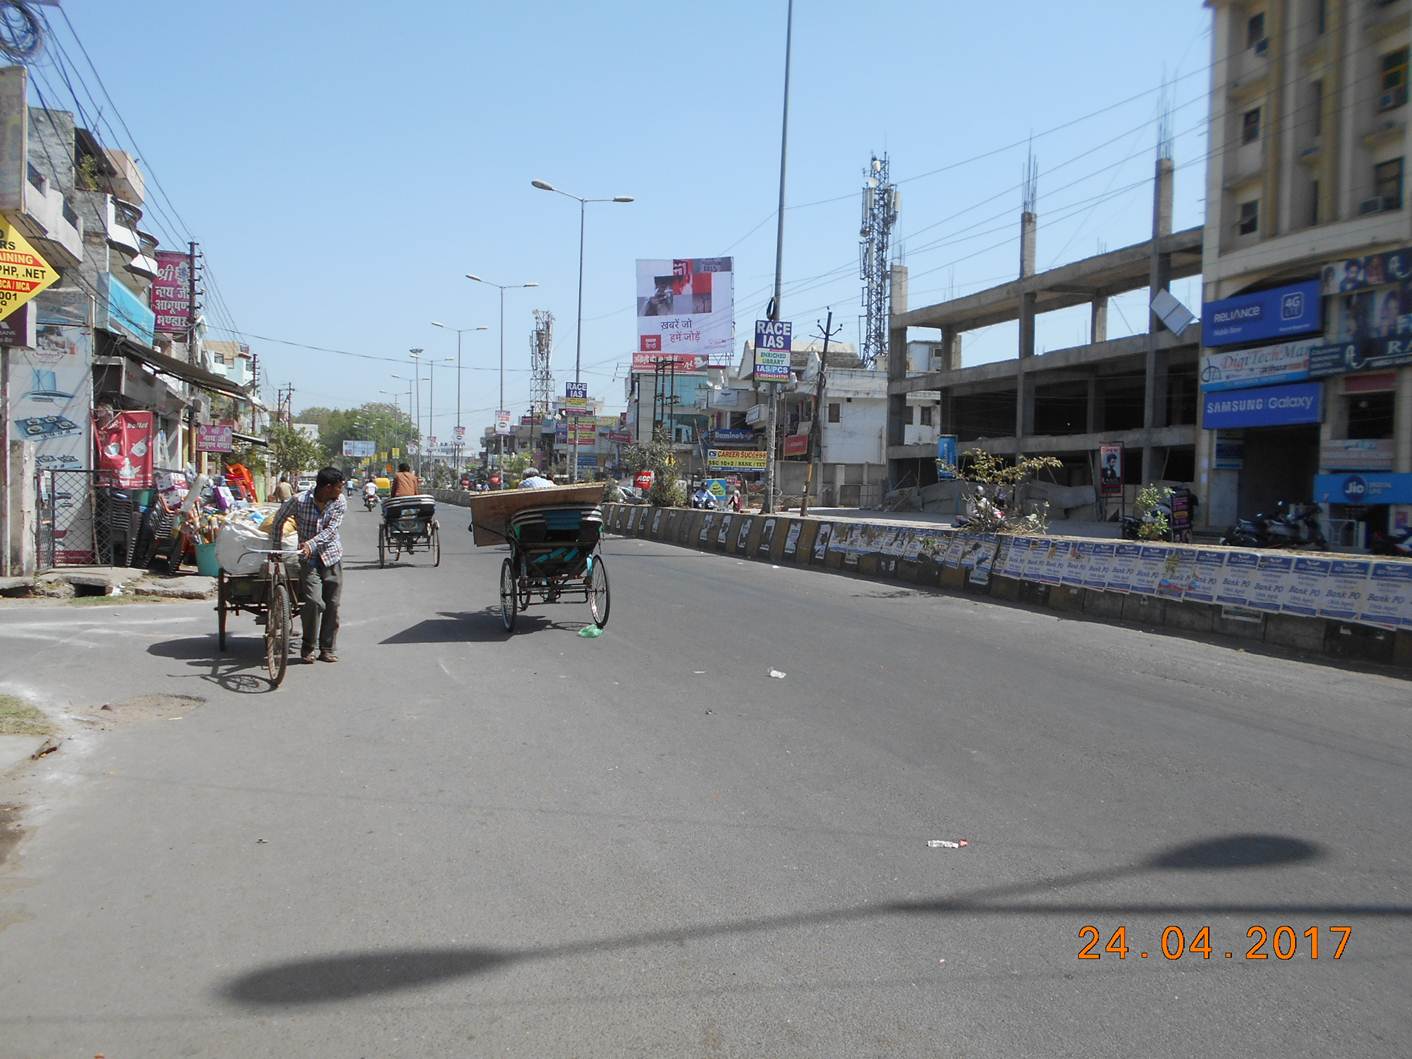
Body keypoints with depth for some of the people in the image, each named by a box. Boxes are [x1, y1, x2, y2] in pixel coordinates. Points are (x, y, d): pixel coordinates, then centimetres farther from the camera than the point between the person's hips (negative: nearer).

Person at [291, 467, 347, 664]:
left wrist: (312, 544, -31)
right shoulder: (300, 500, -11)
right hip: (309, 559, -3)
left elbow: (331, 530, -15)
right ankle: (307, 648, 2)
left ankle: (327, 649, 15)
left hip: (332, 556, 3)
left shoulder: (340, 502, -5)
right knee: (314, 601, -15)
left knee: (332, 604, 3)